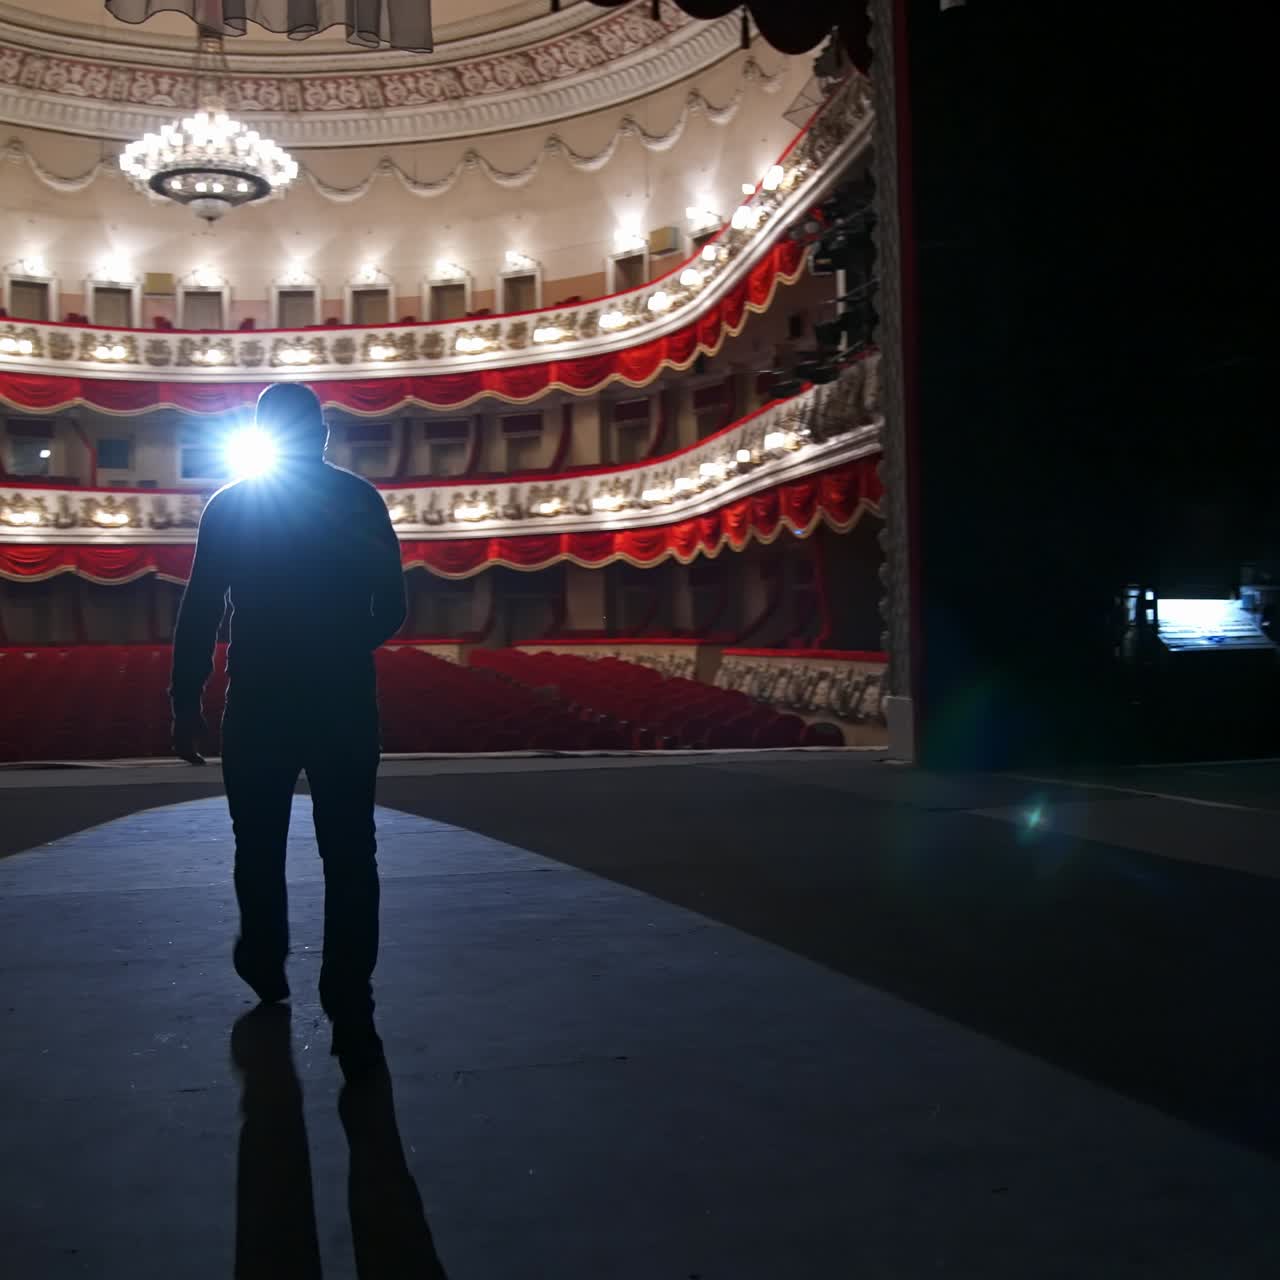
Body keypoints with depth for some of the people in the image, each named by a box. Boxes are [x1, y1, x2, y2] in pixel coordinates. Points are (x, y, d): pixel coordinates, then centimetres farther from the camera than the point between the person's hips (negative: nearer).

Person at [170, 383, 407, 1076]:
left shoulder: (228, 506, 1)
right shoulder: (360, 501, 3)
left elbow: (199, 614, -4)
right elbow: (391, 610, 4)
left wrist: (186, 705, 1)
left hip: (259, 706, 0)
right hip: (346, 703, 0)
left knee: (260, 846, 19)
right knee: (349, 858, 0)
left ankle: (266, 965, 36)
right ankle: (351, 1018, -6)